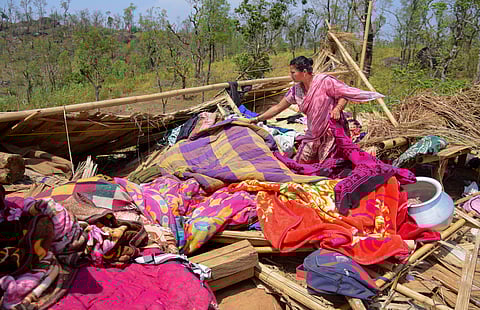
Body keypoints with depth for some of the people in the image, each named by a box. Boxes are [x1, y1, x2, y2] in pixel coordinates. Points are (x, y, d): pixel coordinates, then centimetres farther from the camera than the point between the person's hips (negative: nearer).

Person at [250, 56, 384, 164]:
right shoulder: (296, 90, 4)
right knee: (298, 163, 7)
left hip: (332, 131, -6)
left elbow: (344, 95, -8)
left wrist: (337, 108, -28)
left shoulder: (325, 81, -13)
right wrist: (258, 118, 7)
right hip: (314, 134, 7)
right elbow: (278, 107, 8)